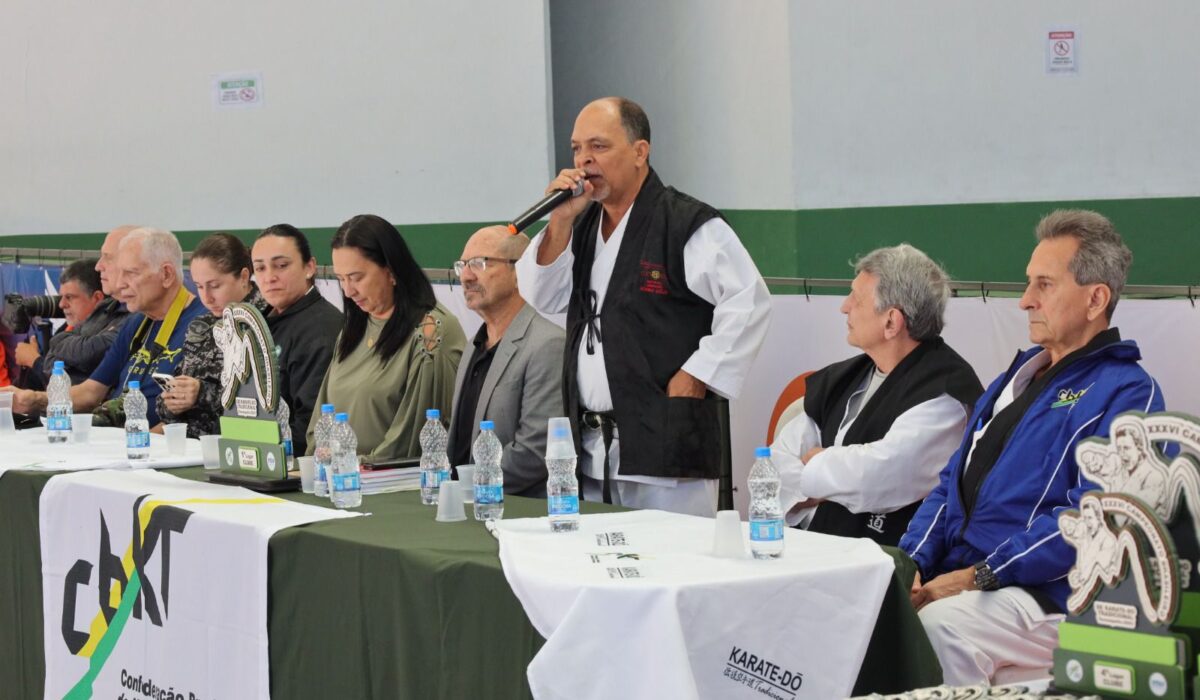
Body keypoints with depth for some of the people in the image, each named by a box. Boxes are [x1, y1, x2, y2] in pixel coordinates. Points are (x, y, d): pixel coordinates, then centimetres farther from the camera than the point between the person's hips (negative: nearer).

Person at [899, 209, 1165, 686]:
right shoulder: (1020, 374, 22)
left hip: (1051, 594, -7)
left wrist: (978, 576, -18)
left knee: (937, 625, -33)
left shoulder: (1126, 393, -4)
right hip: (950, 575, 7)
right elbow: (954, 481, 20)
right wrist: (912, 560, 2)